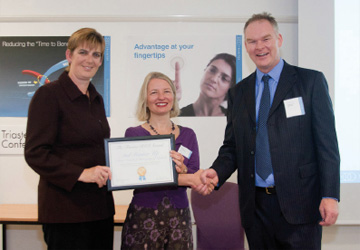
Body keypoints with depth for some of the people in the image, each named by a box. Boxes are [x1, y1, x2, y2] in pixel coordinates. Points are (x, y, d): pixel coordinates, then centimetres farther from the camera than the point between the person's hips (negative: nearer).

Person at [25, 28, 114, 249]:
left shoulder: (96, 99, 15)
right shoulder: (49, 94, -8)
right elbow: (35, 154, -14)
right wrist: (81, 173, -23)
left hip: (100, 207, 7)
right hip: (66, 210, -7)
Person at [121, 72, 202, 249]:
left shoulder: (187, 135, 8)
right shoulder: (134, 134, -1)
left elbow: (195, 179, 0)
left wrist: (182, 170, -22)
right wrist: (185, 179, -22)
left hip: (179, 217, 3)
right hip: (143, 217, -2)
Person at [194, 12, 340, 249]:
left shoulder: (311, 81, 0)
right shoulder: (238, 92, 11)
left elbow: (327, 142, -5)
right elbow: (232, 146, 12)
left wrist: (330, 195, -11)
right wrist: (216, 173, -8)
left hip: (299, 203, -3)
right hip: (256, 205, 4)